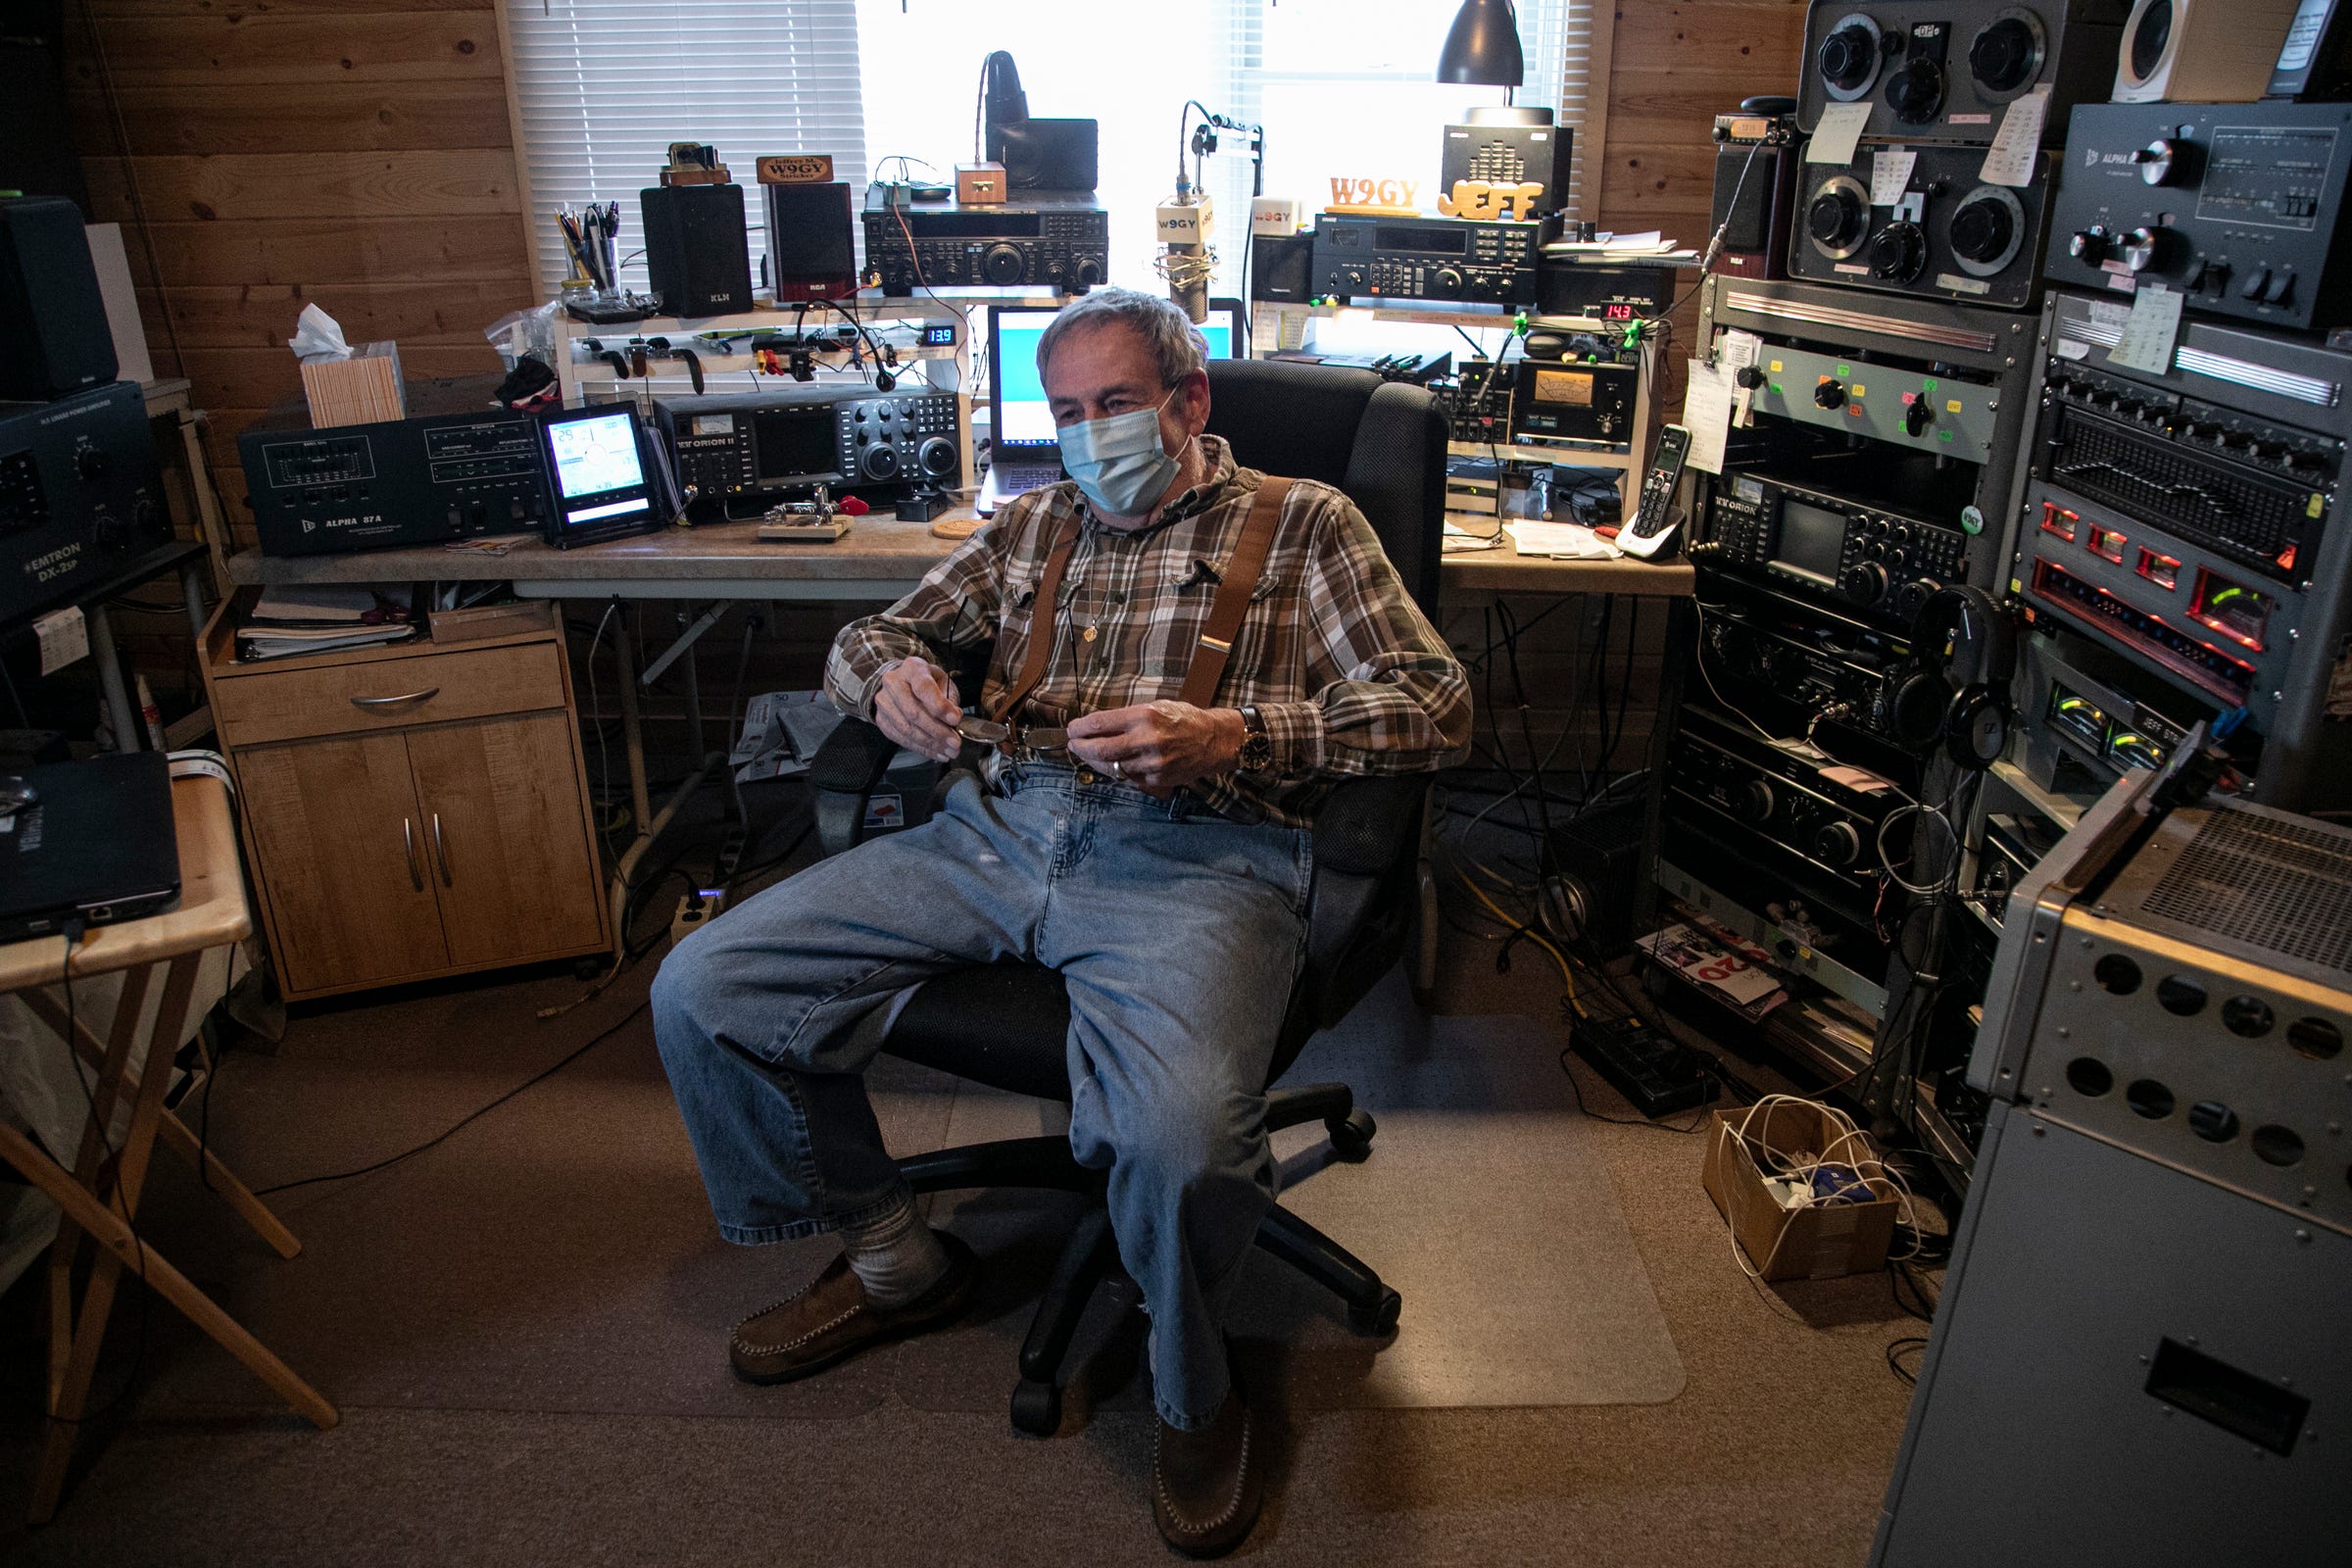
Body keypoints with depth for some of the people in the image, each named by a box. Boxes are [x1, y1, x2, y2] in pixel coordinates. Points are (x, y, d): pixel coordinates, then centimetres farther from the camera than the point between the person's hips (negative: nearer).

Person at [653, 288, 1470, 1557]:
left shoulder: (1301, 523, 10)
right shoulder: (1033, 525, 24)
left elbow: (1435, 710, -1)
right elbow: (863, 639, 25)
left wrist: (1234, 733, -16)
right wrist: (891, 677, -2)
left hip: (1195, 853, -5)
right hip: (999, 830, 6)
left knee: (1178, 1132, -34)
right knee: (702, 992, -5)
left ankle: (1194, 1392, 3)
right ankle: (892, 1259, 18)